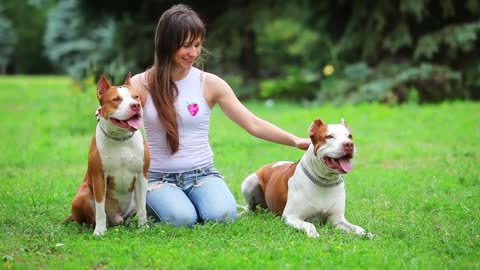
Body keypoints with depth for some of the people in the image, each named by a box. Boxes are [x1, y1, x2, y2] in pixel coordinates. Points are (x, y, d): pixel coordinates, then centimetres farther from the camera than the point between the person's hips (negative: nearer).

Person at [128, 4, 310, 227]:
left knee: (221, 215, -28)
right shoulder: (141, 85, -2)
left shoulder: (209, 83, -1)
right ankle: (153, 203, 6)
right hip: (159, 178, -1)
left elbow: (253, 124, -3)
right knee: (181, 219, -30)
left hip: (202, 174, 1)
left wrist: (295, 141, -15)